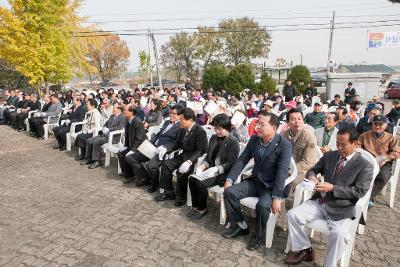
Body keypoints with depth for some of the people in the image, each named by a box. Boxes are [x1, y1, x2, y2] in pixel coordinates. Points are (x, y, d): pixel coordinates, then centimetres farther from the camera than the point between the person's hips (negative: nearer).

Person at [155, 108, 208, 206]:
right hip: (183, 156, 8)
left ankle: (181, 197, -2)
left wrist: (189, 162, -35)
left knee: (181, 171, -28)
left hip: (194, 159, -8)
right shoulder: (183, 129, 4)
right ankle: (168, 192, 8)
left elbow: (200, 151, -23)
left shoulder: (200, 131, -19)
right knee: (166, 164, -5)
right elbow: (177, 143, 14)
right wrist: (165, 148, -4)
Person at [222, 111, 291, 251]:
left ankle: (258, 235, -1)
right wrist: (229, 179, -5)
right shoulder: (254, 139, -1)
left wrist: (277, 197, -30)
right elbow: (242, 160, 3)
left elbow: (282, 172, -24)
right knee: (229, 192, -12)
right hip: (255, 180, 6)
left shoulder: (284, 145, -18)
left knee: (262, 205, -33)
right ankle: (240, 225, 9)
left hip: (271, 185, -5)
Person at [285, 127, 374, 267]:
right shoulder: (329, 156, 9)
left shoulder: (365, 166, -4)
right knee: (293, 214, -12)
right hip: (320, 202, 5)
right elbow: (313, 170, 18)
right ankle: (303, 250, 9)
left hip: (341, 209, -4)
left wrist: (332, 188, -20)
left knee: (339, 234, -32)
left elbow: (359, 191, -11)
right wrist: (311, 177, -8)